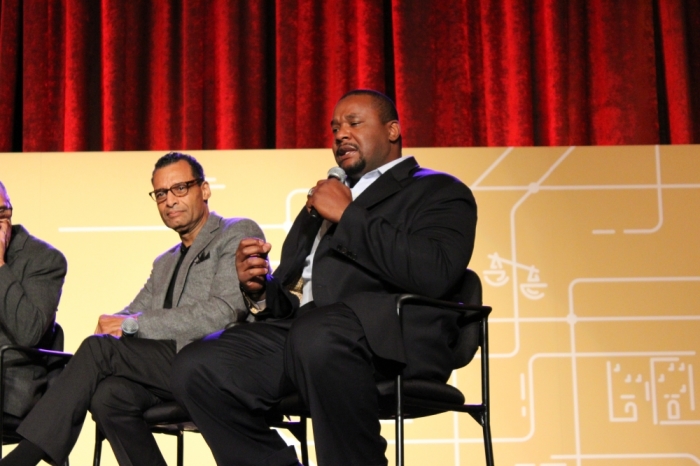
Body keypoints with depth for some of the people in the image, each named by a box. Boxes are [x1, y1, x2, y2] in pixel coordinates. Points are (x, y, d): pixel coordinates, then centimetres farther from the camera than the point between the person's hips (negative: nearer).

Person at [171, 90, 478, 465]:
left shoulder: (438, 191, 12)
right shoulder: (320, 204, 32)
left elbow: (434, 275, -10)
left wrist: (348, 216, -4)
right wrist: (260, 290, 5)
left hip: (389, 335, -6)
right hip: (301, 329, 7)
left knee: (316, 334, -38)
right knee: (196, 367, -17)